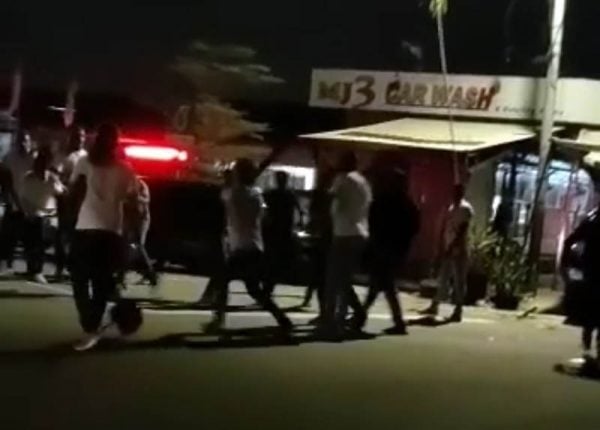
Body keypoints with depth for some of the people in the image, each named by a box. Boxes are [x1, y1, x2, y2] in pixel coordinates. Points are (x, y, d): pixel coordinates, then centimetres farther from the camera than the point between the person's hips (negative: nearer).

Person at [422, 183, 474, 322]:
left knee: (459, 281, -4)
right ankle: (434, 306, 20)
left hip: (459, 251, -8)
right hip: (448, 250, 8)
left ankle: (458, 312, -2)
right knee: (443, 280, 13)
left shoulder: (466, 208, -9)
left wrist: (451, 247, -20)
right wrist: (442, 248, 7)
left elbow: (462, 231, -16)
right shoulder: (451, 208, 16)